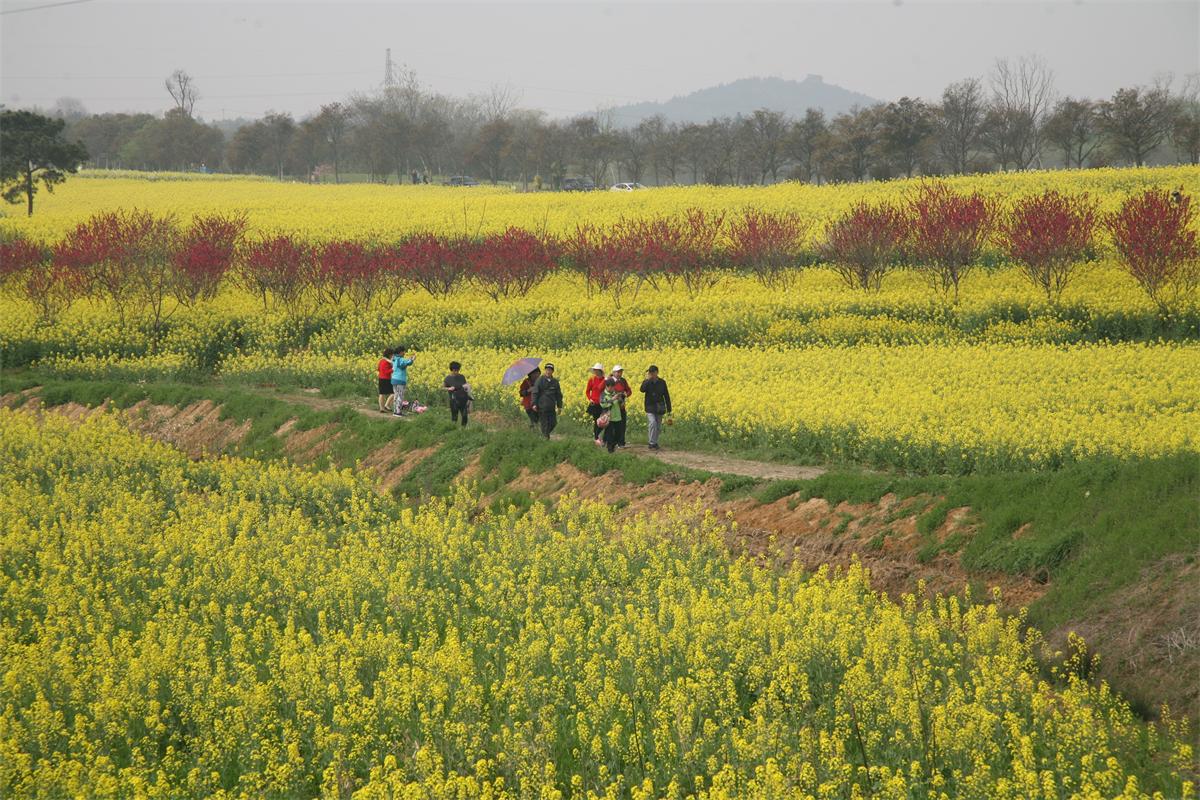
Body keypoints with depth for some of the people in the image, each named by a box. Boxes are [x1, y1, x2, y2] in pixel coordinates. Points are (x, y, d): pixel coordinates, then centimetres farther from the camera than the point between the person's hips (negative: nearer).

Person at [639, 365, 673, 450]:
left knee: (658, 427, 8)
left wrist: (669, 408, 5)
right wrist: (647, 379, -25)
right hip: (650, 407, -3)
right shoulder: (647, 382, -4)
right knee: (652, 423, -21)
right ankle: (652, 443, -16)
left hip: (660, 408, 3)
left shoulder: (662, 382, 2)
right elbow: (642, 390, -25)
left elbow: (666, 396, 7)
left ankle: (655, 442, 24)